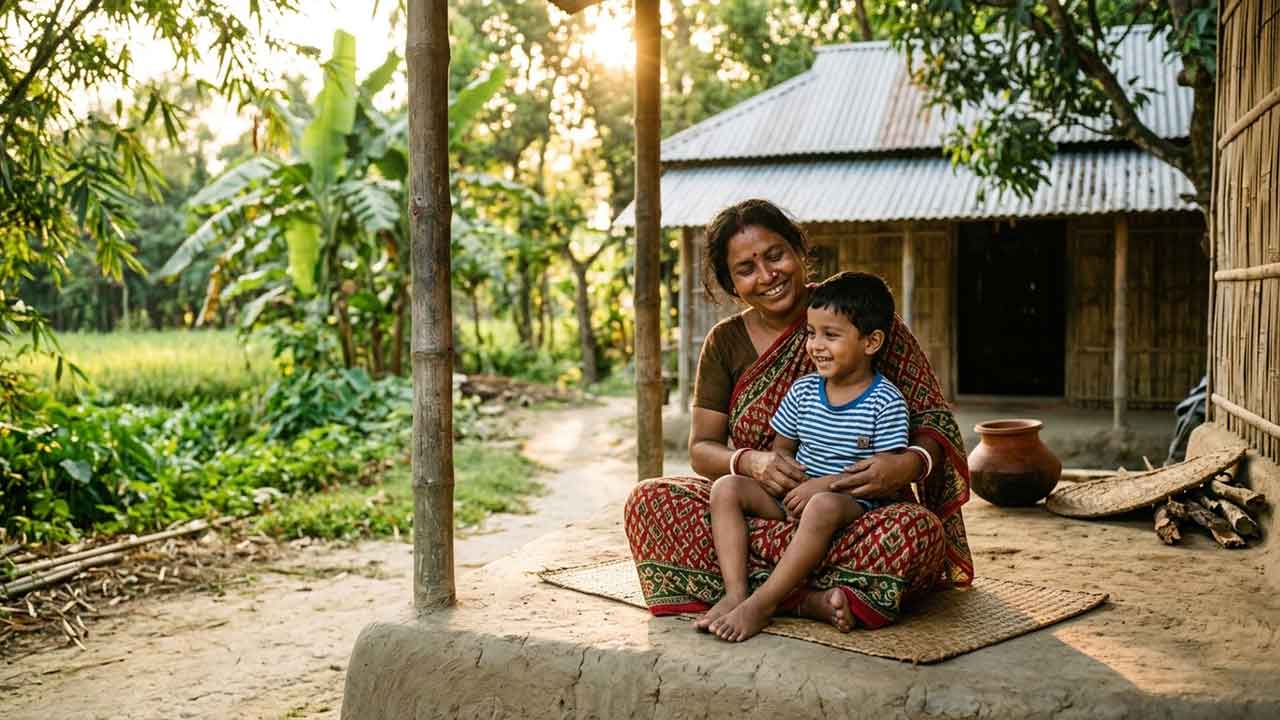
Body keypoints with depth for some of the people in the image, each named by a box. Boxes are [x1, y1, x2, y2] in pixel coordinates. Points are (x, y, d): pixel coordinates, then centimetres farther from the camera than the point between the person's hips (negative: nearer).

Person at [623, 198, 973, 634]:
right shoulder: (725, 342, 7)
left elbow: (934, 418, -1)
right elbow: (702, 448, 5)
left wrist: (911, 463, -25)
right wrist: (748, 462, -19)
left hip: (856, 515, -2)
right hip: (757, 514, 3)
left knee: (918, 530, -35)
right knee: (648, 502, -22)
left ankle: (749, 595, -29)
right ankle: (807, 600, -28)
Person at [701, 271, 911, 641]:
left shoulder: (886, 402, -8)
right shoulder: (803, 390, 8)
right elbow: (781, 448, 16)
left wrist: (825, 484, -21)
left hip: (853, 499, -6)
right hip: (794, 493, 6)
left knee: (823, 507, -40)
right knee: (726, 488, -14)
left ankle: (762, 603, -32)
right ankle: (735, 593, -26)